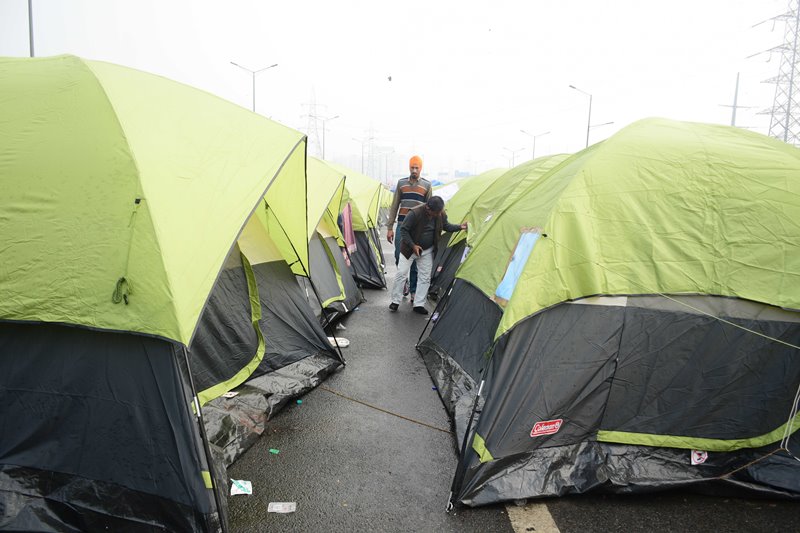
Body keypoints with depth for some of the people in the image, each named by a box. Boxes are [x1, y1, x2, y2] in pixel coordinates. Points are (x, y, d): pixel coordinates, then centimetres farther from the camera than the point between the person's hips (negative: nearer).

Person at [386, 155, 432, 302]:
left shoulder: (426, 185, 4)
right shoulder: (401, 183, 8)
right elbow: (394, 206, 9)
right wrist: (389, 227, 4)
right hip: (402, 225, 1)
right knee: (399, 255, -1)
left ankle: (413, 290, 10)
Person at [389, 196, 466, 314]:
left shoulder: (441, 215, -10)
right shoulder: (414, 213, -27)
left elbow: (447, 226, 8)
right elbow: (403, 230, -19)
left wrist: (460, 227, -9)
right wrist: (413, 245, -22)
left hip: (427, 251, 5)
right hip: (409, 249, -4)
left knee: (425, 277, 3)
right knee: (401, 273, -4)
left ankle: (419, 304, 13)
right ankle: (395, 301, 11)